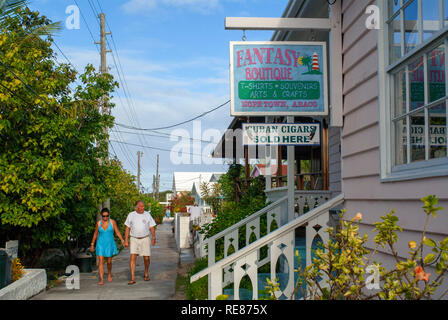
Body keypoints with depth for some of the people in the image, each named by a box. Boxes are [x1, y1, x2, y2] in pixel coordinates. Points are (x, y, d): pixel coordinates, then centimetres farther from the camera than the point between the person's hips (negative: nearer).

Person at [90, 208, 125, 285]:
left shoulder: (112, 222, -4)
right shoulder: (98, 223, 1)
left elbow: (117, 232, -3)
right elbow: (95, 234, 10)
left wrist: (122, 240, -14)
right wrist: (92, 244, 12)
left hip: (110, 244, 0)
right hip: (100, 244, 1)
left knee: (109, 262, 8)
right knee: (101, 262, -9)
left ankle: (109, 274, 37)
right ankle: (101, 280, -12)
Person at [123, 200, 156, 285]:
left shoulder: (147, 215, 0)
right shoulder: (131, 215, 1)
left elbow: (152, 228, 0)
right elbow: (127, 228, 4)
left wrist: (153, 238, -14)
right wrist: (126, 240, -2)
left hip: (145, 239, 0)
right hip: (134, 239, 0)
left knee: (146, 258, 3)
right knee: (133, 257, -12)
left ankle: (146, 274, 30)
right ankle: (132, 278, -12)